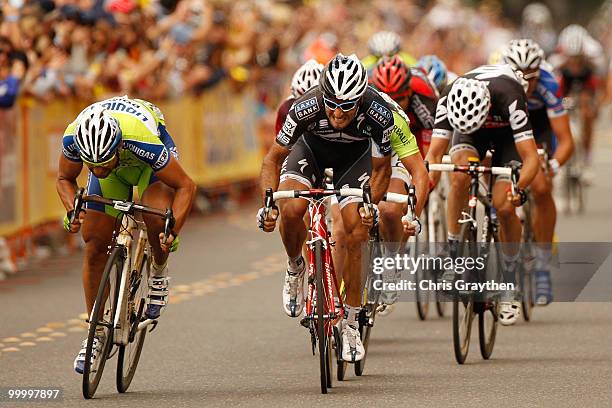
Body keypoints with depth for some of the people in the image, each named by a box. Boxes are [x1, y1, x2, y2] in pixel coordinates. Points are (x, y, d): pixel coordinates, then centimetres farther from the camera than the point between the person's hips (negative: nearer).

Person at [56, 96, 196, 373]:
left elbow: (185, 185, -31)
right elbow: (65, 178, -11)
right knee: (95, 247, -5)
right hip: (117, 164, 3)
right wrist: (72, 210, -30)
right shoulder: (73, 138, -34)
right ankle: (96, 332, 9)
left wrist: (174, 230, -43)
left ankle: (159, 275, -3)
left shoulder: (144, 141, -44)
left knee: (157, 217, -33)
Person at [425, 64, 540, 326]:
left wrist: (519, 189, -61)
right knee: (460, 177, -30)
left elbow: (531, 157, -43)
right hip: (474, 135, 2)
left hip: (507, 132, -2)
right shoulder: (449, 99, -34)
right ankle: (453, 258, -17)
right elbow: (434, 152, -34)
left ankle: (509, 286, 2)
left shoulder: (509, 98, -42)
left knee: (504, 208, -16)